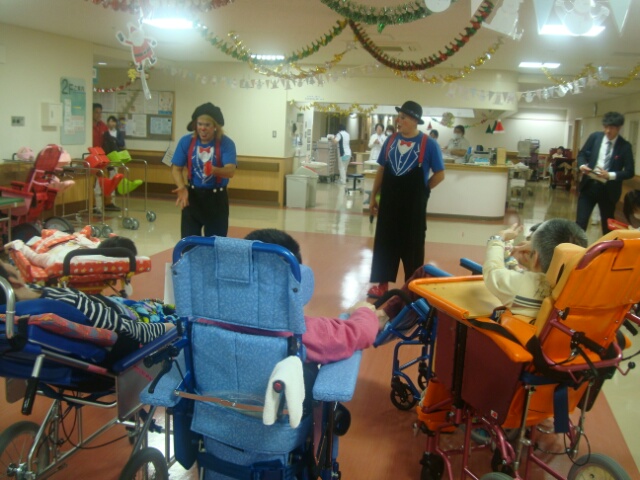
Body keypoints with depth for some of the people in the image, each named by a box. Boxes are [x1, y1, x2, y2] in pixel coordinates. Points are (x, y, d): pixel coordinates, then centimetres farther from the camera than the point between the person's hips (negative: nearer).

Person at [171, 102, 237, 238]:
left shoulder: (226, 143, -12)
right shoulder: (186, 141, -5)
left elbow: (230, 171, -24)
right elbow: (176, 168, -3)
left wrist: (214, 170, -45)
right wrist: (182, 188, -22)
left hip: (216, 198, -1)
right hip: (192, 196, 2)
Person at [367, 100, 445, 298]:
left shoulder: (429, 144, -9)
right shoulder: (390, 140, 3)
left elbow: (439, 174, -2)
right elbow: (381, 170, 11)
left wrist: (420, 190, 0)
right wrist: (373, 196, 10)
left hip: (414, 205, -4)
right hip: (389, 202, 4)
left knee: (412, 246, 6)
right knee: (384, 243, 9)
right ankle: (381, 284, 21)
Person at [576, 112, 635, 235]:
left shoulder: (625, 146, -6)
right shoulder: (595, 137, 0)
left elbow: (630, 172, -7)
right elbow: (582, 154, 9)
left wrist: (610, 175, -23)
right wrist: (582, 165, -13)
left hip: (608, 190, -1)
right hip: (589, 185, 1)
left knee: (607, 226, 12)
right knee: (580, 222, 1)